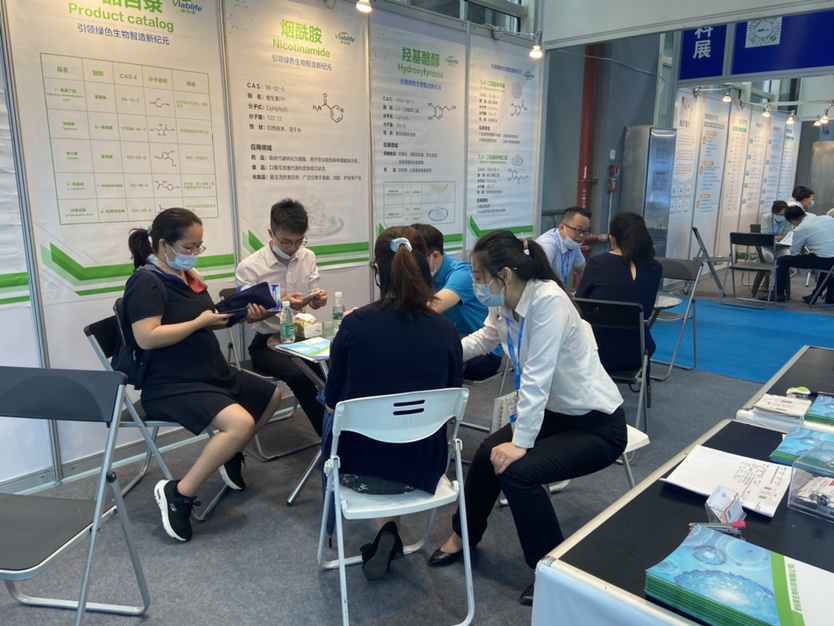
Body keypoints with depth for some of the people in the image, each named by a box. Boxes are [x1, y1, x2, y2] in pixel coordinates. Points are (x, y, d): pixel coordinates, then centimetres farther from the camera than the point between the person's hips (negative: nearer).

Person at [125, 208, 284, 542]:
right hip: (172, 386, -10)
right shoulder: (146, 282, -15)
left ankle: (229, 454, 29)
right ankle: (178, 493, -15)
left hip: (213, 374, 10)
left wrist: (239, 314, 0)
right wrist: (200, 322, -22)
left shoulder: (187, 275, 11)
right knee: (241, 423, -30)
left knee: (272, 396, 18)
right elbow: (147, 338, -27)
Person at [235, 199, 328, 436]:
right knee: (299, 375, -31)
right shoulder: (249, 267, -12)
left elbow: (312, 300, 8)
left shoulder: (308, 257, 2)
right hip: (267, 343, -4)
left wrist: (318, 300, -18)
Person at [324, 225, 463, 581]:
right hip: (423, 468, 2)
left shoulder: (355, 324, -15)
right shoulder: (446, 331, -9)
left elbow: (332, 404, -3)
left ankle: (385, 530, 28)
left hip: (360, 467, -2)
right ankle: (390, 534, 25)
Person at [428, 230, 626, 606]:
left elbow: (536, 378, -29)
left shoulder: (547, 301, -29)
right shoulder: (503, 305, -5)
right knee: (488, 454, 1)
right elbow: (483, 341, 17)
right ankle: (464, 535, 28)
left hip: (598, 424, -8)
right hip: (556, 413, 8)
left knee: (517, 472, -21)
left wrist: (521, 443, -25)